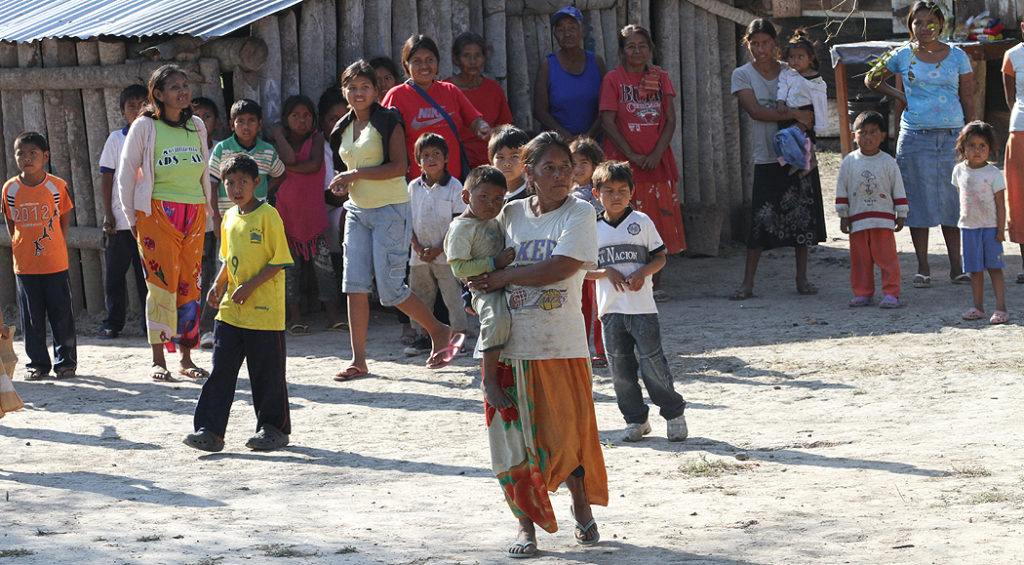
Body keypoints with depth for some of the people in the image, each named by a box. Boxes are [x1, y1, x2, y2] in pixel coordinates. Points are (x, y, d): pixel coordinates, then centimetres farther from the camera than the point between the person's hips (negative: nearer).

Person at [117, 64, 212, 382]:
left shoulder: (197, 126, 12)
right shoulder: (145, 126, -1)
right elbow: (126, 174, 2)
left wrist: (207, 211, 16)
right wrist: (132, 218, 1)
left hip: (194, 213, 4)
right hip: (157, 213, -4)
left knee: (189, 284, 4)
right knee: (162, 283, -8)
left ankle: (186, 358, 10)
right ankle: (158, 361, -3)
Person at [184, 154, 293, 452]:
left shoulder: (267, 216, -10)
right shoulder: (230, 217, 12)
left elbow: (279, 260, -12)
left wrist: (251, 286, -18)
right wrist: (218, 286, 8)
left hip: (264, 310, -6)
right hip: (231, 310, 6)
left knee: (267, 372, 3)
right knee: (221, 369, 2)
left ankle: (274, 428, 17)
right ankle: (210, 431, 2)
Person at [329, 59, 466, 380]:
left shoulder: (387, 121, -7)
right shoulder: (344, 128, 15)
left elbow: (398, 166, -17)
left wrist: (355, 174, -17)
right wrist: (342, 184, 5)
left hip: (390, 210, -7)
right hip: (357, 210, 7)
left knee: (390, 288, -9)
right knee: (355, 286, -3)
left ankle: (440, 332, 13)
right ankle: (359, 361, 0)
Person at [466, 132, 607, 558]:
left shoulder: (579, 214, -2)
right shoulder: (510, 214, 9)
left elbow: (559, 268, -16)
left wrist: (501, 277, -10)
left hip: (562, 344, -3)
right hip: (512, 342, 3)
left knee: (569, 431, 1)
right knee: (515, 435, 1)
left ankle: (582, 509, 26)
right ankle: (526, 524, 13)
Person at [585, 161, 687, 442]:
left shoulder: (642, 222, 1)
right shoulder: (593, 229, 6)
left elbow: (660, 257, 4)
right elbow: (583, 269, 7)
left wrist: (642, 272, -15)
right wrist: (607, 273, -11)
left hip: (642, 306, -3)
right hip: (610, 309, 3)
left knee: (652, 361, -6)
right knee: (620, 366, 5)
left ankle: (674, 413, 9)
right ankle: (636, 420, 16)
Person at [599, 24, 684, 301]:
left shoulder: (660, 78, 10)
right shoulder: (613, 79, 1)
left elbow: (670, 120, 6)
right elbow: (608, 122, -6)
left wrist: (657, 153, -8)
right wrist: (631, 155, -13)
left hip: (657, 161, 3)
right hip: (623, 163, -3)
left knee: (660, 223, 2)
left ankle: (655, 284, 10)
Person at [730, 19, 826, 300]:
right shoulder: (742, 75, 2)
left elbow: (808, 108, 7)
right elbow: (755, 110, -11)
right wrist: (793, 114, -21)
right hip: (767, 158, -2)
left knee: (803, 217, 2)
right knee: (761, 221, -8)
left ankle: (801, 279, 11)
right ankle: (747, 283, -3)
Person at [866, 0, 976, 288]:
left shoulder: (957, 56, 6)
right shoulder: (903, 56, 5)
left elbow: (968, 99, 7)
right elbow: (871, 79, 18)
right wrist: (898, 96, 4)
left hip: (952, 135, 1)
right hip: (915, 135, -1)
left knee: (953, 199, 1)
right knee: (919, 200, -1)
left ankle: (956, 267, 8)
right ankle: (923, 268, 6)